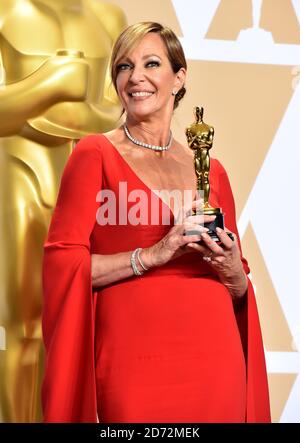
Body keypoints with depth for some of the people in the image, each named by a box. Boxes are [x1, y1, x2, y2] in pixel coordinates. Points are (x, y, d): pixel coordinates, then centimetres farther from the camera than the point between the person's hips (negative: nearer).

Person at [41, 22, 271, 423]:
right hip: (134, 359, -4)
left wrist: (231, 269, -4)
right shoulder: (95, 154, -1)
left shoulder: (211, 170, 11)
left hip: (216, 359, 4)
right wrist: (153, 254, -16)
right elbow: (62, 265, -8)